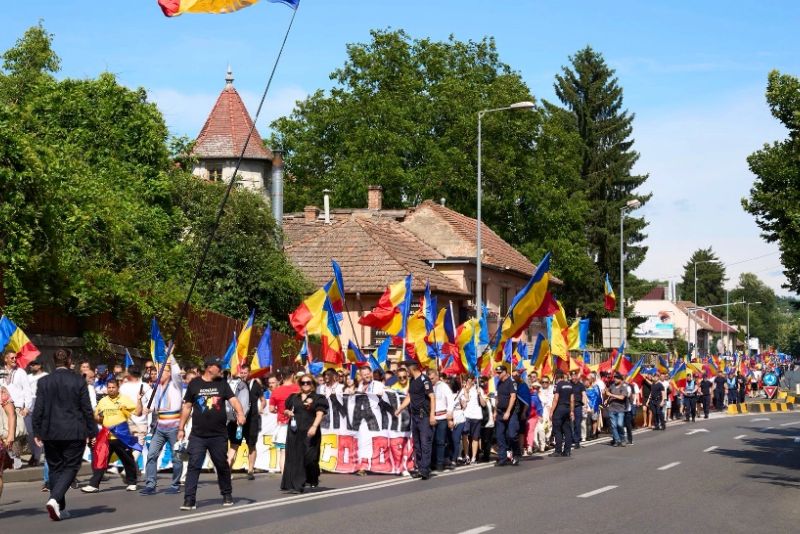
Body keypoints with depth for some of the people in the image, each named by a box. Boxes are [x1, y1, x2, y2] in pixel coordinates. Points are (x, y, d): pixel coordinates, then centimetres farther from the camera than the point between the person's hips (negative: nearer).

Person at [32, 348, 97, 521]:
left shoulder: (43, 382, 0)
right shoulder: (78, 381, -5)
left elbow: (38, 410, 0)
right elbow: (87, 409, -4)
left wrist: (37, 432, 7)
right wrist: (92, 432, 3)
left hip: (50, 434, 3)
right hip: (74, 434, -3)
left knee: (55, 469, 12)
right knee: (70, 467, 3)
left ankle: (60, 509, 13)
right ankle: (55, 499, -19)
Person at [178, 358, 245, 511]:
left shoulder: (222, 384, 6)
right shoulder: (194, 384, 3)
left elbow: (233, 399, -5)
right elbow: (187, 407, 7)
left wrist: (240, 413, -25)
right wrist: (181, 428, 6)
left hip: (219, 435, 1)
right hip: (198, 435, -1)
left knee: (222, 465, 11)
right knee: (194, 466, -8)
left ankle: (227, 495, 28)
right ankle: (189, 500, -8)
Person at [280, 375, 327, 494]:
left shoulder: (318, 398, 4)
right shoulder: (294, 398, 16)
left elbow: (320, 414, -7)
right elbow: (286, 410, 26)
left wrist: (314, 427, -22)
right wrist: (288, 412, 2)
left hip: (310, 432, -3)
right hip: (294, 431, 3)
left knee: (310, 457, -4)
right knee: (295, 458, -3)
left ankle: (313, 480, 24)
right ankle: (295, 485, -4)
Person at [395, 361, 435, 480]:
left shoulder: (424, 380, -12)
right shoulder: (412, 381, 14)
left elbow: (432, 397, -17)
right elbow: (409, 397, 23)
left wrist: (432, 415, -22)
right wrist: (399, 409, 21)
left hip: (425, 416, -9)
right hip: (415, 416, 9)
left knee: (425, 443, -10)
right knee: (417, 444, 10)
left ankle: (425, 469, -12)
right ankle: (418, 468, 16)